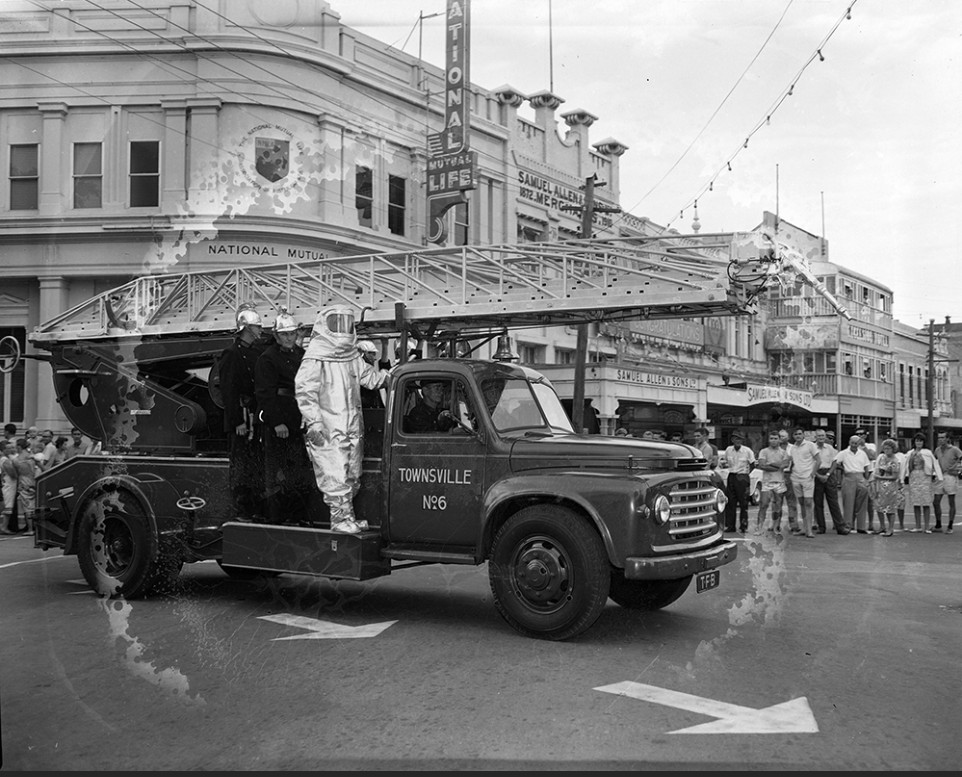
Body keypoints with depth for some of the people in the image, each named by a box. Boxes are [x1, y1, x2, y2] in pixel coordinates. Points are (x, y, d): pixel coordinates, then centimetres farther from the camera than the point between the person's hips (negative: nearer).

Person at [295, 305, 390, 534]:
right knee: (335, 476, -9)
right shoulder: (316, 356, -8)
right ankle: (341, 519, -2)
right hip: (327, 430, -8)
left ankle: (348, 517, 23)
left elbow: (370, 376, 22)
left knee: (352, 476, 13)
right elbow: (304, 390, -12)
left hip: (351, 428, 8)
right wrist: (314, 421, -19)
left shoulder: (352, 356, 14)